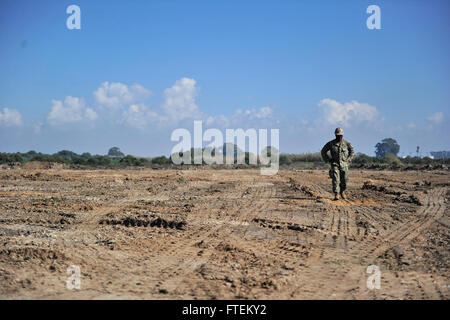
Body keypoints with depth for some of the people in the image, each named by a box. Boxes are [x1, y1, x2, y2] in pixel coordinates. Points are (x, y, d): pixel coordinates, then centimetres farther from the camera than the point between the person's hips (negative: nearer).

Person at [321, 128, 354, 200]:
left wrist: (348, 159, 7)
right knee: (335, 180, -12)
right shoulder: (330, 143, -6)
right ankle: (336, 195, -11)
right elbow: (323, 152, 7)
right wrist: (328, 160, 0)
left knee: (344, 180, 3)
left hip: (344, 164, 2)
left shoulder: (346, 143, -1)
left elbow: (352, 150, 17)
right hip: (335, 164, -2)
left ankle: (342, 191, 30)